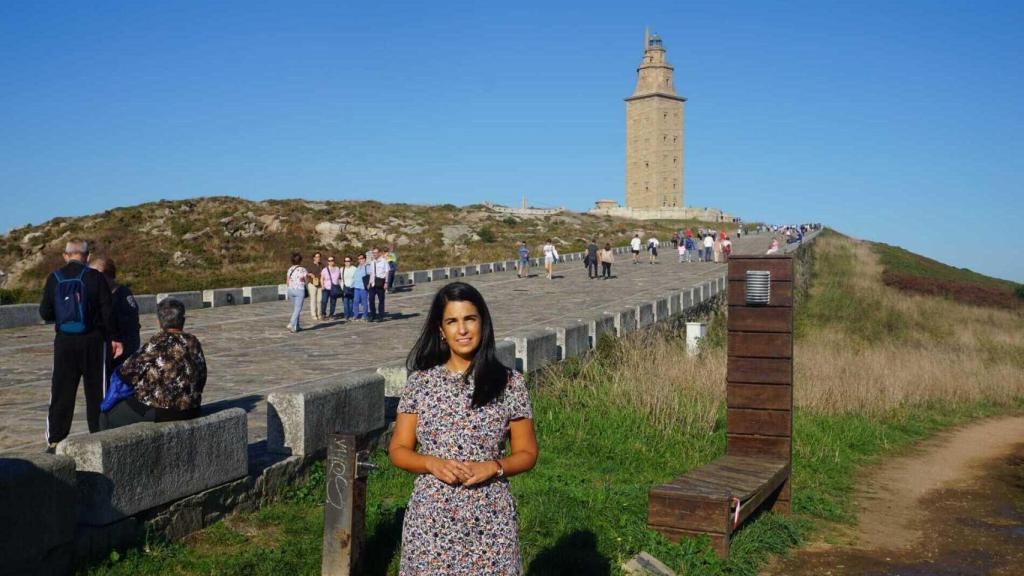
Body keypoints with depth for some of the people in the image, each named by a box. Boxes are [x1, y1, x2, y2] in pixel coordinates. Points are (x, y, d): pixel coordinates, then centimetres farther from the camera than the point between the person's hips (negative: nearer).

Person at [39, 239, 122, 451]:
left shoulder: (54, 278, 1)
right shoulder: (95, 278, -6)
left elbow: (45, 313, 3)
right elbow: (107, 312, -7)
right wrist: (114, 338, 2)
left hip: (64, 341, 2)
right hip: (93, 340, -2)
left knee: (61, 392, 8)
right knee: (96, 391, 7)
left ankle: (54, 440, 10)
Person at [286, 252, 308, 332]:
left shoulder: (290, 269, 4)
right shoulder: (303, 270, -9)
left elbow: (287, 282, 6)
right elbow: (307, 281, -1)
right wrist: (307, 275, 17)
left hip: (290, 290, 5)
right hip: (299, 290, -5)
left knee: (295, 309, 16)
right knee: (298, 309, -4)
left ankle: (296, 326, 19)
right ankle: (291, 324, -19)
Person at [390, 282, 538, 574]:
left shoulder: (509, 383, -2)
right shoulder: (420, 382, 1)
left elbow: (526, 454, 3)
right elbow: (398, 450, 4)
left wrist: (492, 467, -14)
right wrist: (433, 464, -14)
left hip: (490, 521, -1)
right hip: (430, 520, 1)